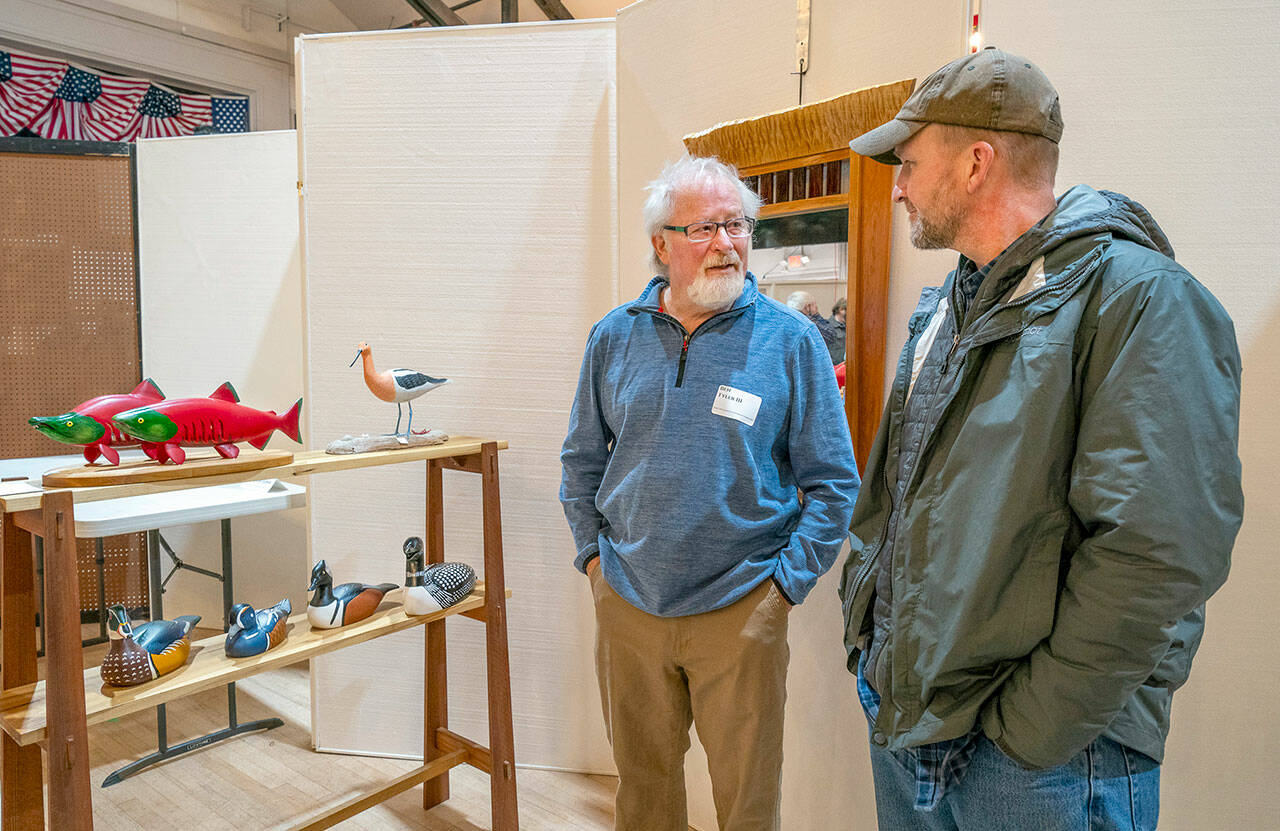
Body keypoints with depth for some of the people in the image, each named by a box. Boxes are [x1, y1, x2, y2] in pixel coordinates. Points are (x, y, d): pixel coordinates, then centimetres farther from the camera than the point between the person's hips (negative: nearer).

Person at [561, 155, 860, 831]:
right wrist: (592, 552, 4)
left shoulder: (791, 339, -7)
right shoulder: (614, 337, 1)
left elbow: (833, 480, -4)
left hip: (740, 608, -2)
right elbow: (583, 460, 11)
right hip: (627, 601, 3)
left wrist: (788, 579, -8)